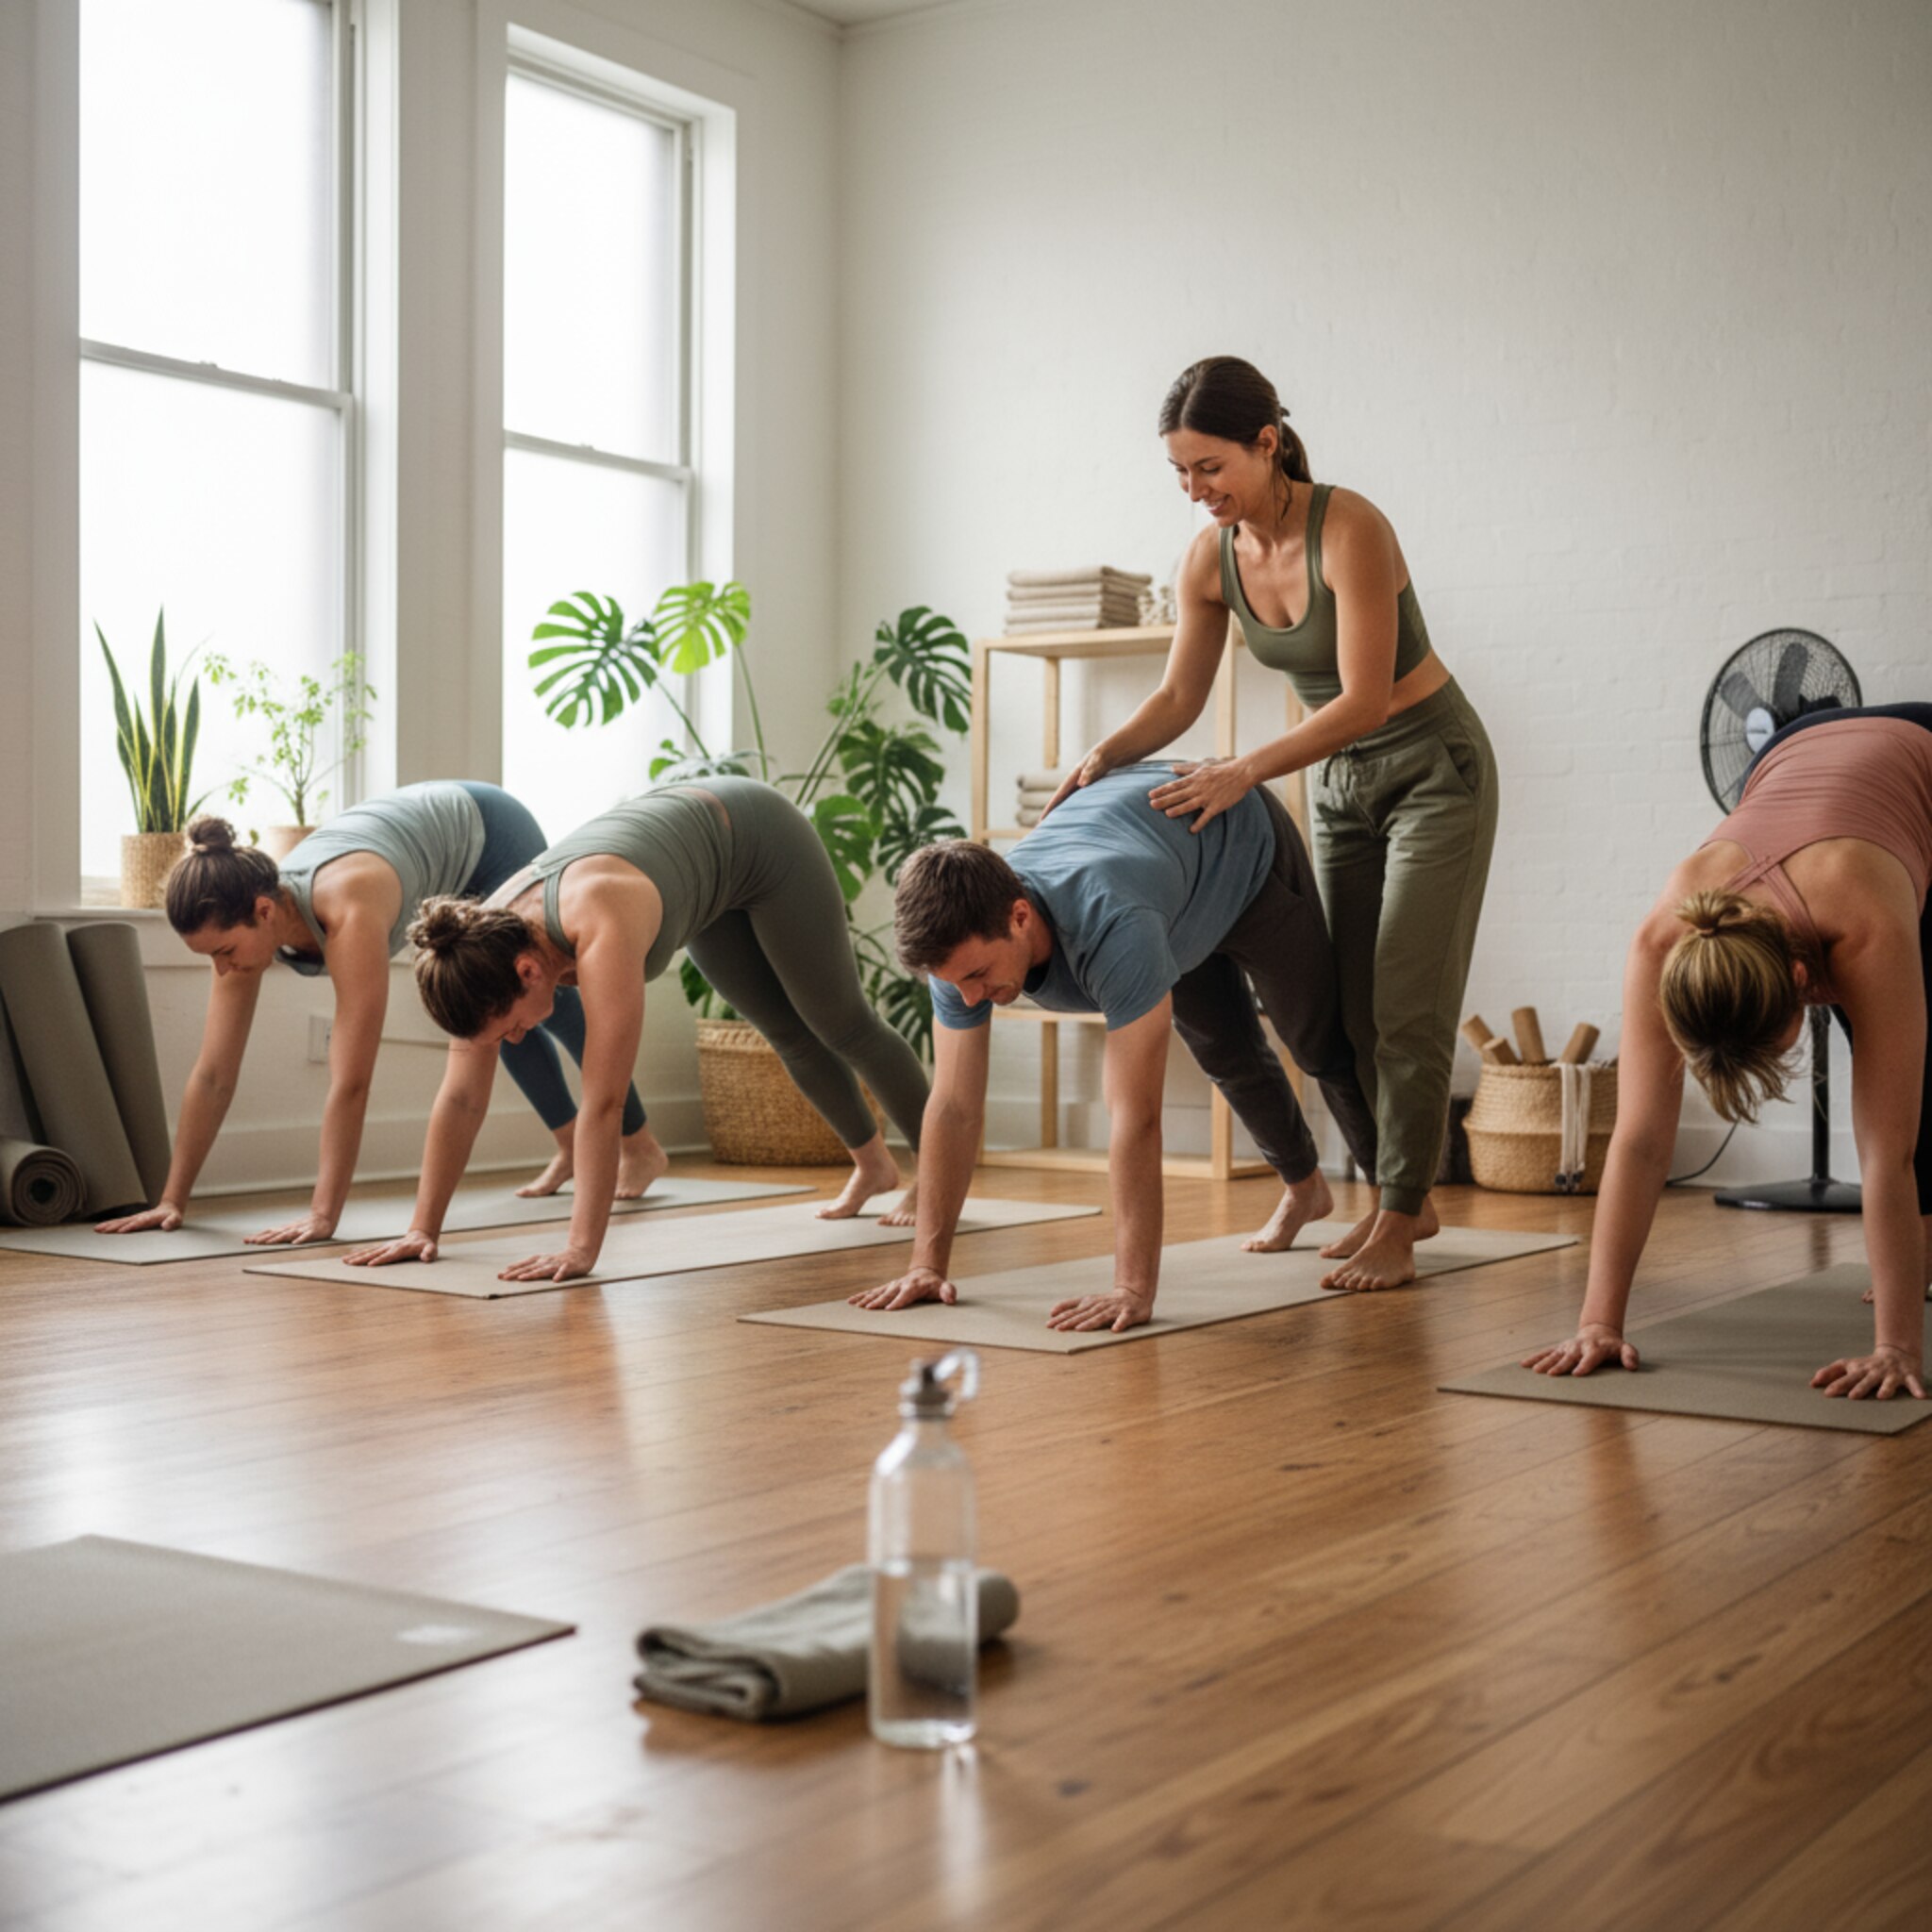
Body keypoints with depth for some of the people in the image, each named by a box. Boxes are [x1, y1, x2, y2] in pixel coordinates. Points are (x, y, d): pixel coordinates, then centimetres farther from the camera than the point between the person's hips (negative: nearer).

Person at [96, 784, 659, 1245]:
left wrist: (323, 1214, -47)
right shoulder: (242, 922, -26)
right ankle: (569, 1142, 42)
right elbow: (213, 1075, -23)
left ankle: (641, 1147, 31)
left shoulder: (348, 912, -46)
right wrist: (172, 1201, -24)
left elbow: (351, 1081, -48)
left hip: (485, 830, -6)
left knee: (548, 1006, 10)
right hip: (436, 843, 6)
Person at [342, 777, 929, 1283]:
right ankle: (873, 1164, 44)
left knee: (842, 1026, 11)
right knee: (789, 1034, 19)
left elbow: (602, 1102, -47)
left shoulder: (601, 930, -47)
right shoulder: (485, 946, -26)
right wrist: (423, 1228, -21)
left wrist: (581, 1248, -46)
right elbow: (461, 1098, -20)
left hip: (757, 839, -6)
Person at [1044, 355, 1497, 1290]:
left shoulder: (1348, 529, -27)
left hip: (1434, 767, -7)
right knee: (1352, 1007, 9)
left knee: (1407, 1006, -8)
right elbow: (1179, 696, -1)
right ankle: (1407, 1198, 23)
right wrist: (1106, 755, -18)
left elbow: (1364, 699, -29)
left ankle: (1397, 1227, -3)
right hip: (1341, 782, 7)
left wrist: (1245, 772, -35)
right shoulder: (1211, 557, -7)